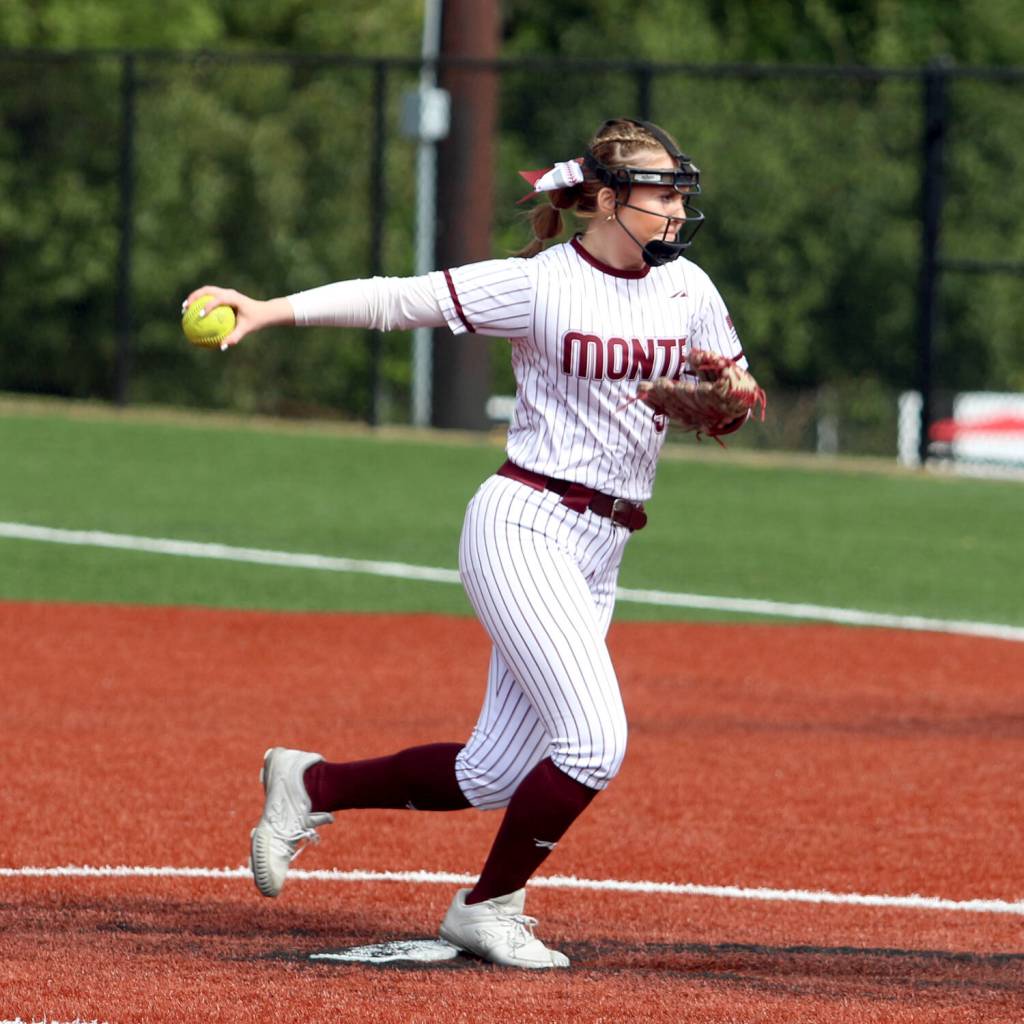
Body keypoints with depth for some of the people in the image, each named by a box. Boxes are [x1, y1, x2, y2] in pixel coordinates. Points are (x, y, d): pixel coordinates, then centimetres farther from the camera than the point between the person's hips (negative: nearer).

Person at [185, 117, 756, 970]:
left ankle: (312, 785, 26)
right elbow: (397, 299, -11)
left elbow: (738, 402, 16)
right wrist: (269, 310, -21)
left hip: (599, 552, 7)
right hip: (524, 526, -6)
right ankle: (488, 909, 0)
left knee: (491, 777, 5)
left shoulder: (687, 290, 7)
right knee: (595, 739, -18)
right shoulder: (539, 283, -9)